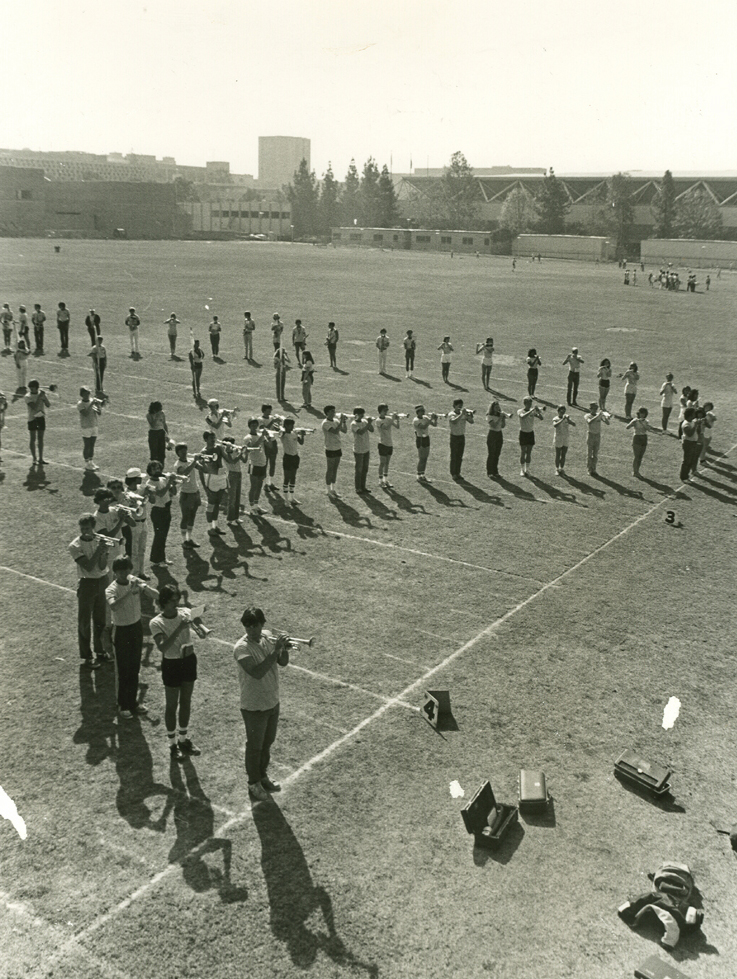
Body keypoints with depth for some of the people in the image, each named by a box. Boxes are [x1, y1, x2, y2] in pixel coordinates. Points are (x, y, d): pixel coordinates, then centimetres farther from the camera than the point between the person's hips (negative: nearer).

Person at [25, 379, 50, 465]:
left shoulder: (42, 394, 3)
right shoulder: (28, 397, -8)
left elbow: (48, 405, -6)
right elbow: (34, 407, -20)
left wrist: (44, 397, -20)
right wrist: (39, 397, -21)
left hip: (41, 417, 3)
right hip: (32, 419, -3)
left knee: (40, 438, 7)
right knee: (33, 439, -1)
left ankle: (40, 458, 12)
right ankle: (34, 458, 5)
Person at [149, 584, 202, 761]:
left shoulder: (185, 613, -4)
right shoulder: (156, 623, -18)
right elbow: (162, 647, -30)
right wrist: (179, 629, -36)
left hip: (189, 660, 5)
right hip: (171, 664, -4)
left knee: (186, 702, 18)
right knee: (172, 705, 8)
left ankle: (184, 739, 36)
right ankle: (173, 745, 25)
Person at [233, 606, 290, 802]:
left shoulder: (268, 637, -4)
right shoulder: (241, 648, -24)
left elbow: (283, 662, -1)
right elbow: (257, 672, -35)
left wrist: (284, 649, -21)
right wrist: (275, 650, -36)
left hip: (273, 702, 6)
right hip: (254, 707, -6)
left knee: (267, 743, 23)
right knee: (255, 747, 11)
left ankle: (263, 776, 42)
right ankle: (254, 784, 29)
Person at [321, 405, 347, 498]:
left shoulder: (336, 421, 7)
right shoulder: (325, 423, -17)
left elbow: (344, 431, 6)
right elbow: (335, 431, -29)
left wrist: (344, 421, -7)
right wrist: (341, 421, -25)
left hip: (338, 448, 7)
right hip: (330, 450, -7)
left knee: (335, 470, 14)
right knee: (329, 470, 2)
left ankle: (333, 489, 24)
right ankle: (329, 491, 12)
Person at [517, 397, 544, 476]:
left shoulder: (533, 411, 0)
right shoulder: (520, 411, -10)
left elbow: (541, 418, -11)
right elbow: (523, 416, -34)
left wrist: (538, 411, -27)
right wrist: (532, 410, -36)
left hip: (531, 433, 3)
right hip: (523, 433, -3)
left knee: (529, 452, 7)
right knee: (523, 452, 0)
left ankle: (527, 469, 16)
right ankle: (522, 470, 9)